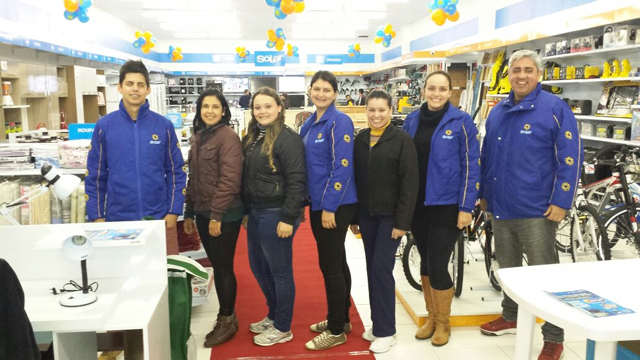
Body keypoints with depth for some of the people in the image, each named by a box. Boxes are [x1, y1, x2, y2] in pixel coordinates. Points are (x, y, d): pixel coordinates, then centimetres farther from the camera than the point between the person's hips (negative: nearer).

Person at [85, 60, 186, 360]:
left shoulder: (163, 126, 0)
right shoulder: (104, 126, 1)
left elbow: (176, 172, 2)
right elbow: (95, 176, 3)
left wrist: (173, 211, -4)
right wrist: (96, 216, -1)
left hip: (159, 218, 0)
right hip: (118, 218, 1)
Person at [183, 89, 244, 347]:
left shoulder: (228, 136, -12)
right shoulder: (198, 137, 13)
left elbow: (229, 179, -18)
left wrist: (217, 215, -20)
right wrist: (189, 213, 16)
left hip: (224, 214, -8)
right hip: (203, 212, 8)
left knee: (223, 268, 2)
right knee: (217, 267, 15)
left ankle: (227, 321, 17)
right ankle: (226, 316, 28)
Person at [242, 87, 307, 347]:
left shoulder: (287, 138, -13)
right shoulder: (251, 137, 12)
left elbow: (297, 181, -17)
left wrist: (288, 218, -20)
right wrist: (246, 211, 17)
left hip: (276, 214, -8)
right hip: (255, 212, 9)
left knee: (280, 271, 4)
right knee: (259, 268, 18)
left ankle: (283, 328, 19)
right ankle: (274, 315, 37)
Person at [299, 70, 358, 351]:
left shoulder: (339, 121, -13)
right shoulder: (309, 124, 12)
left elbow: (343, 168, -19)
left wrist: (329, 207, -20)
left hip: (335, 205, -8)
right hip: (318, 203, 8)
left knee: (330, 265, -1)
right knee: (335, 262, 17)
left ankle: (336, 331, 13)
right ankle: (341, 318, 31)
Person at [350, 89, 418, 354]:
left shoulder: (402, 140, -7)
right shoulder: (360, 139, 7)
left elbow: (410, 183, -11)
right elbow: (355, 179, 10)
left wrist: (403, 221, -15)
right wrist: (353, 216, 8)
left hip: (390, 215, -5)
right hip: (366, 214, 5)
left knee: (382, 269, -6)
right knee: (372, 269, 10)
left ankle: (386, 331, 7)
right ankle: (378, 323, 24)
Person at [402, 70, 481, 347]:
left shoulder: (461, 122, -7)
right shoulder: (412, 120, 5)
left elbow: (471, 166, -7)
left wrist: (466, 207, -11)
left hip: (447, 206, -4)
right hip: (417, 205, 4)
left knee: (437, 265, -2)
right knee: (425, 263, 13)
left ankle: (443, 323, 21)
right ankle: (431, 317, 31)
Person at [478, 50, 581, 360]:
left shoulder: (555, 108, -8)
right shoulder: (498, 112, 10)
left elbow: (570, 157, -11)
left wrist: (560, 201, -15)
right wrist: (484, 193, 16)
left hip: (536, 209, -6)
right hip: (500, 207, 6)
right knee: (507, 267, 19)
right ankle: (511, 317, 38)